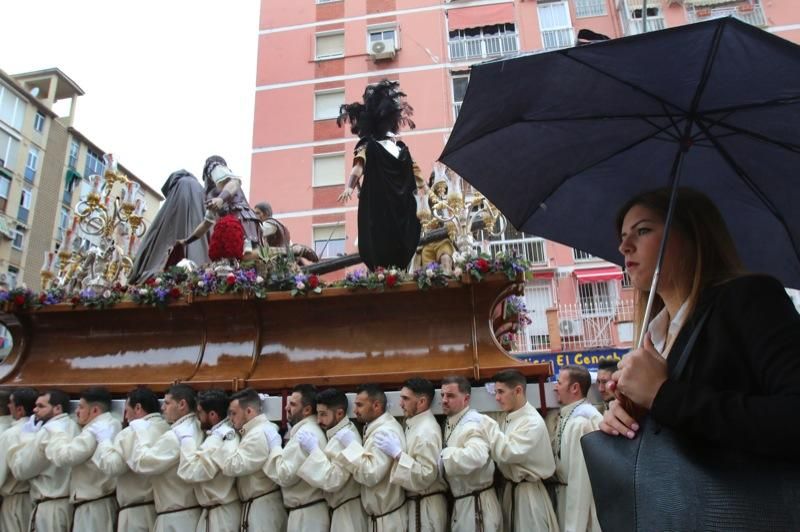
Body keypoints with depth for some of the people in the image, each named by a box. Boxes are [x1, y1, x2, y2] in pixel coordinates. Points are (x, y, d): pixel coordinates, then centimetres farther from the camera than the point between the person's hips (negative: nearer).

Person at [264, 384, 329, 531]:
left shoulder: (306, 433, -20)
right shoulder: (307, 430, 12)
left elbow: (285, 475, -21)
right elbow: (293, 470, 16)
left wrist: (274, 446, -11)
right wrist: (276, 446, 7)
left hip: (306, 513, -9)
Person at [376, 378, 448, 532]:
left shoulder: (426, 431, -22)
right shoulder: (414, 425, 8)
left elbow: (426, 476, -26)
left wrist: (397, 453, -29)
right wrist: (396, 452, 3)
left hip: (425, 507, -9)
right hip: (416, 503, 9)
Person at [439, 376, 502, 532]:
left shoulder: (474, 423, -23)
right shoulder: (450, 423, 7)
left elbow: (476, 456, -42)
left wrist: (442, 454, -29)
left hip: (477, 505, -9)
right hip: (460, 502, 9)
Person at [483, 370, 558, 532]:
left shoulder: (533, 422, -21)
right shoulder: (505, 417, 5)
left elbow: (508, 452, -30)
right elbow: (498, 453, 6)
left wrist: (488, 425, -23)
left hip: (528, 492, -7)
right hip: (508, 488, 8)